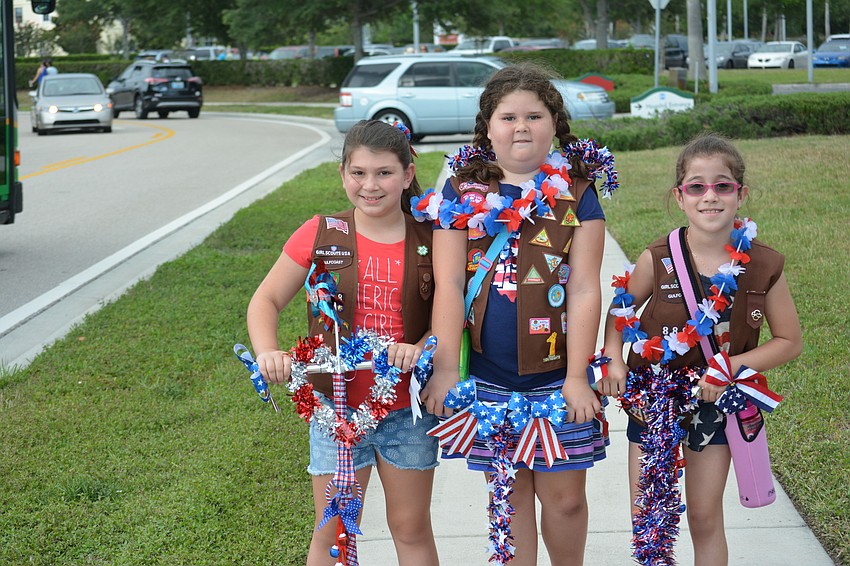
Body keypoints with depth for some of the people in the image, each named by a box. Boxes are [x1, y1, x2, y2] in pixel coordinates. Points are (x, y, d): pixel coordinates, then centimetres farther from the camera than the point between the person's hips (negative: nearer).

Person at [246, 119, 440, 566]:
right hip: (338, 406, 0)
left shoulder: (429, 242, -2)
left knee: (411, 528, 12)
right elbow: (266, 300, -1)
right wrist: (267, 352, -19)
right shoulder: (321, 235, -4)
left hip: (408, 407, 1)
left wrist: (422, 348, -22)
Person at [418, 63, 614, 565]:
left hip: (557, 374, -1)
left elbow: (584, 289, -4)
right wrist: (445, 370, -8)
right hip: (487, 374, 1)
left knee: (564, 496, 5)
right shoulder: (462, 194, 3)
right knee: (510, 491, 10)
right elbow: (448, 285, -1)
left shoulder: (576, 193, 1)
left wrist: (577, 376, -9)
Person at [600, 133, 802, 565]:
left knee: (706, 520, 11)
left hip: (714, 403, 0)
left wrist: (731, 367, -16)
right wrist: (614, 359, -13)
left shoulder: (764, 267, -13)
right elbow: (621, 310, 3)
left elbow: (789, 342, -4)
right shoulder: (658, 260, -14)